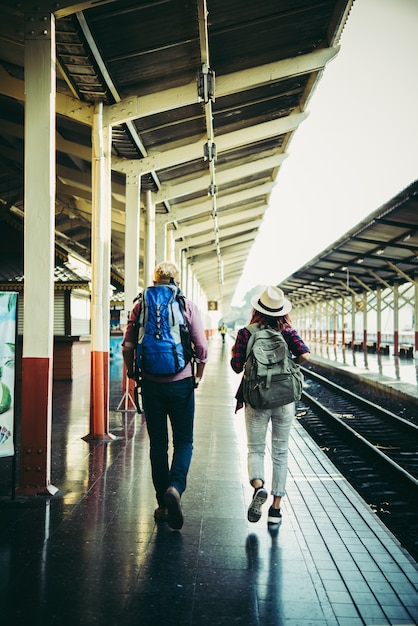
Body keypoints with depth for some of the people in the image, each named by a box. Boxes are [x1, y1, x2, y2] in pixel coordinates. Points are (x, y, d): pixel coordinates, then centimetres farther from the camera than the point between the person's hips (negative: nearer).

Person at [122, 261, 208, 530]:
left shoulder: (141, 305, 2)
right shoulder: (188, 306, -1)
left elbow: (127, 346, -2)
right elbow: (202, 348, -5)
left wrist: (132, 371, 15)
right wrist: (198, 376, 10)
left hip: (151, 384, 2)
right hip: (181, 383, -1)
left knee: (158, 443, 11)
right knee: (184, 441, 9)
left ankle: (163, 504, 17)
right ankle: (175, 487, -16)